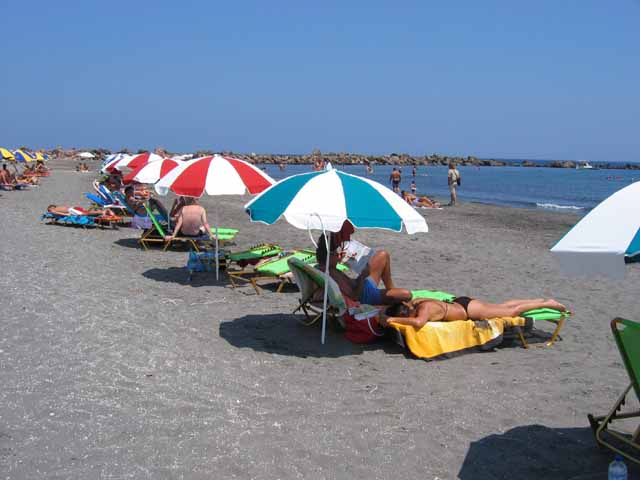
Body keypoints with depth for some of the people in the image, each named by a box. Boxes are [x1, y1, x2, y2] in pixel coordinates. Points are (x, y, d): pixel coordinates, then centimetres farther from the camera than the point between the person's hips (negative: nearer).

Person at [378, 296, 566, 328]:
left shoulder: (425, 308, -36)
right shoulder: (412, 303, -13)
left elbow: (418, 322, -57)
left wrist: (391, 319, -49)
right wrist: (386, 312, -11)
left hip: (468, 308, -7)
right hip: (459, 303, 7)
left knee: (512, 312, 12)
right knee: (502, 306, 25)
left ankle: (547, 303, 30)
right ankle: (544, 300, 43)